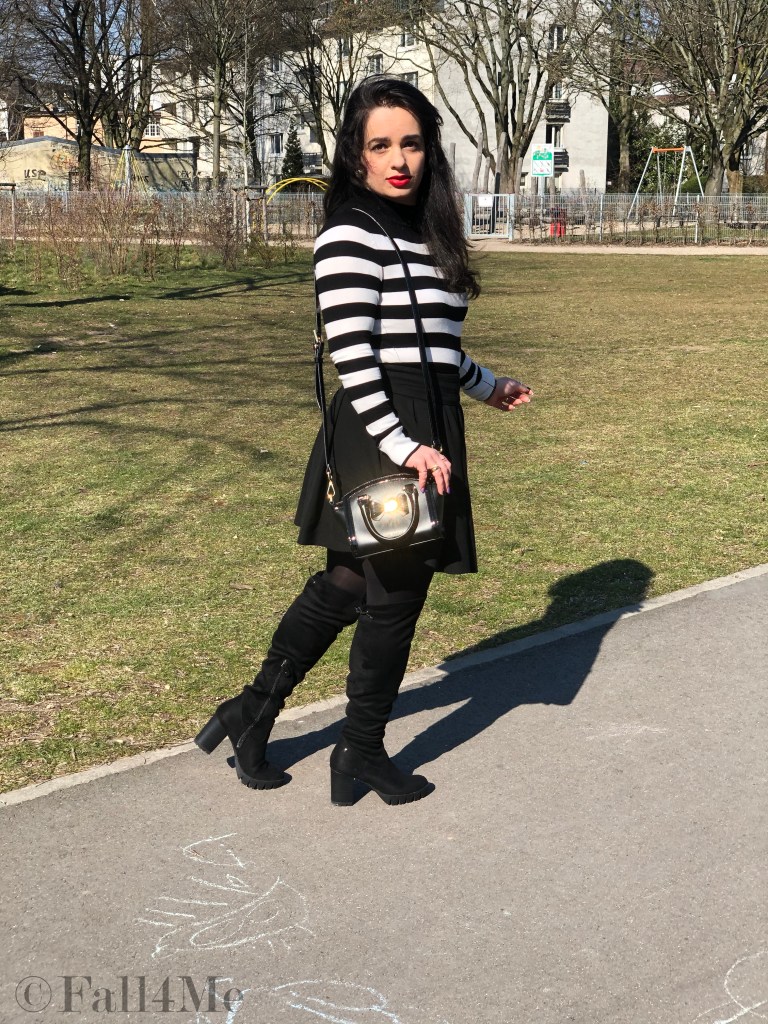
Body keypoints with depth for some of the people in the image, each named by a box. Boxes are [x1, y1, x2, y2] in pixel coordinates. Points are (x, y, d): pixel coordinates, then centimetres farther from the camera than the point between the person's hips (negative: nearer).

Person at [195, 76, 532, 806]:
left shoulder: (423, 230, 14)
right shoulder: (352, 234, -13)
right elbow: (351, 354, -19)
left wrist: (484, 385, 31)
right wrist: (401, 446, -23)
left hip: (425, 429, 9)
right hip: (383, 437, -9)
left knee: (348, 585, 14)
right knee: (396, 595, 4)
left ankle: (254, 712, 28)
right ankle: (361, 753, 22)